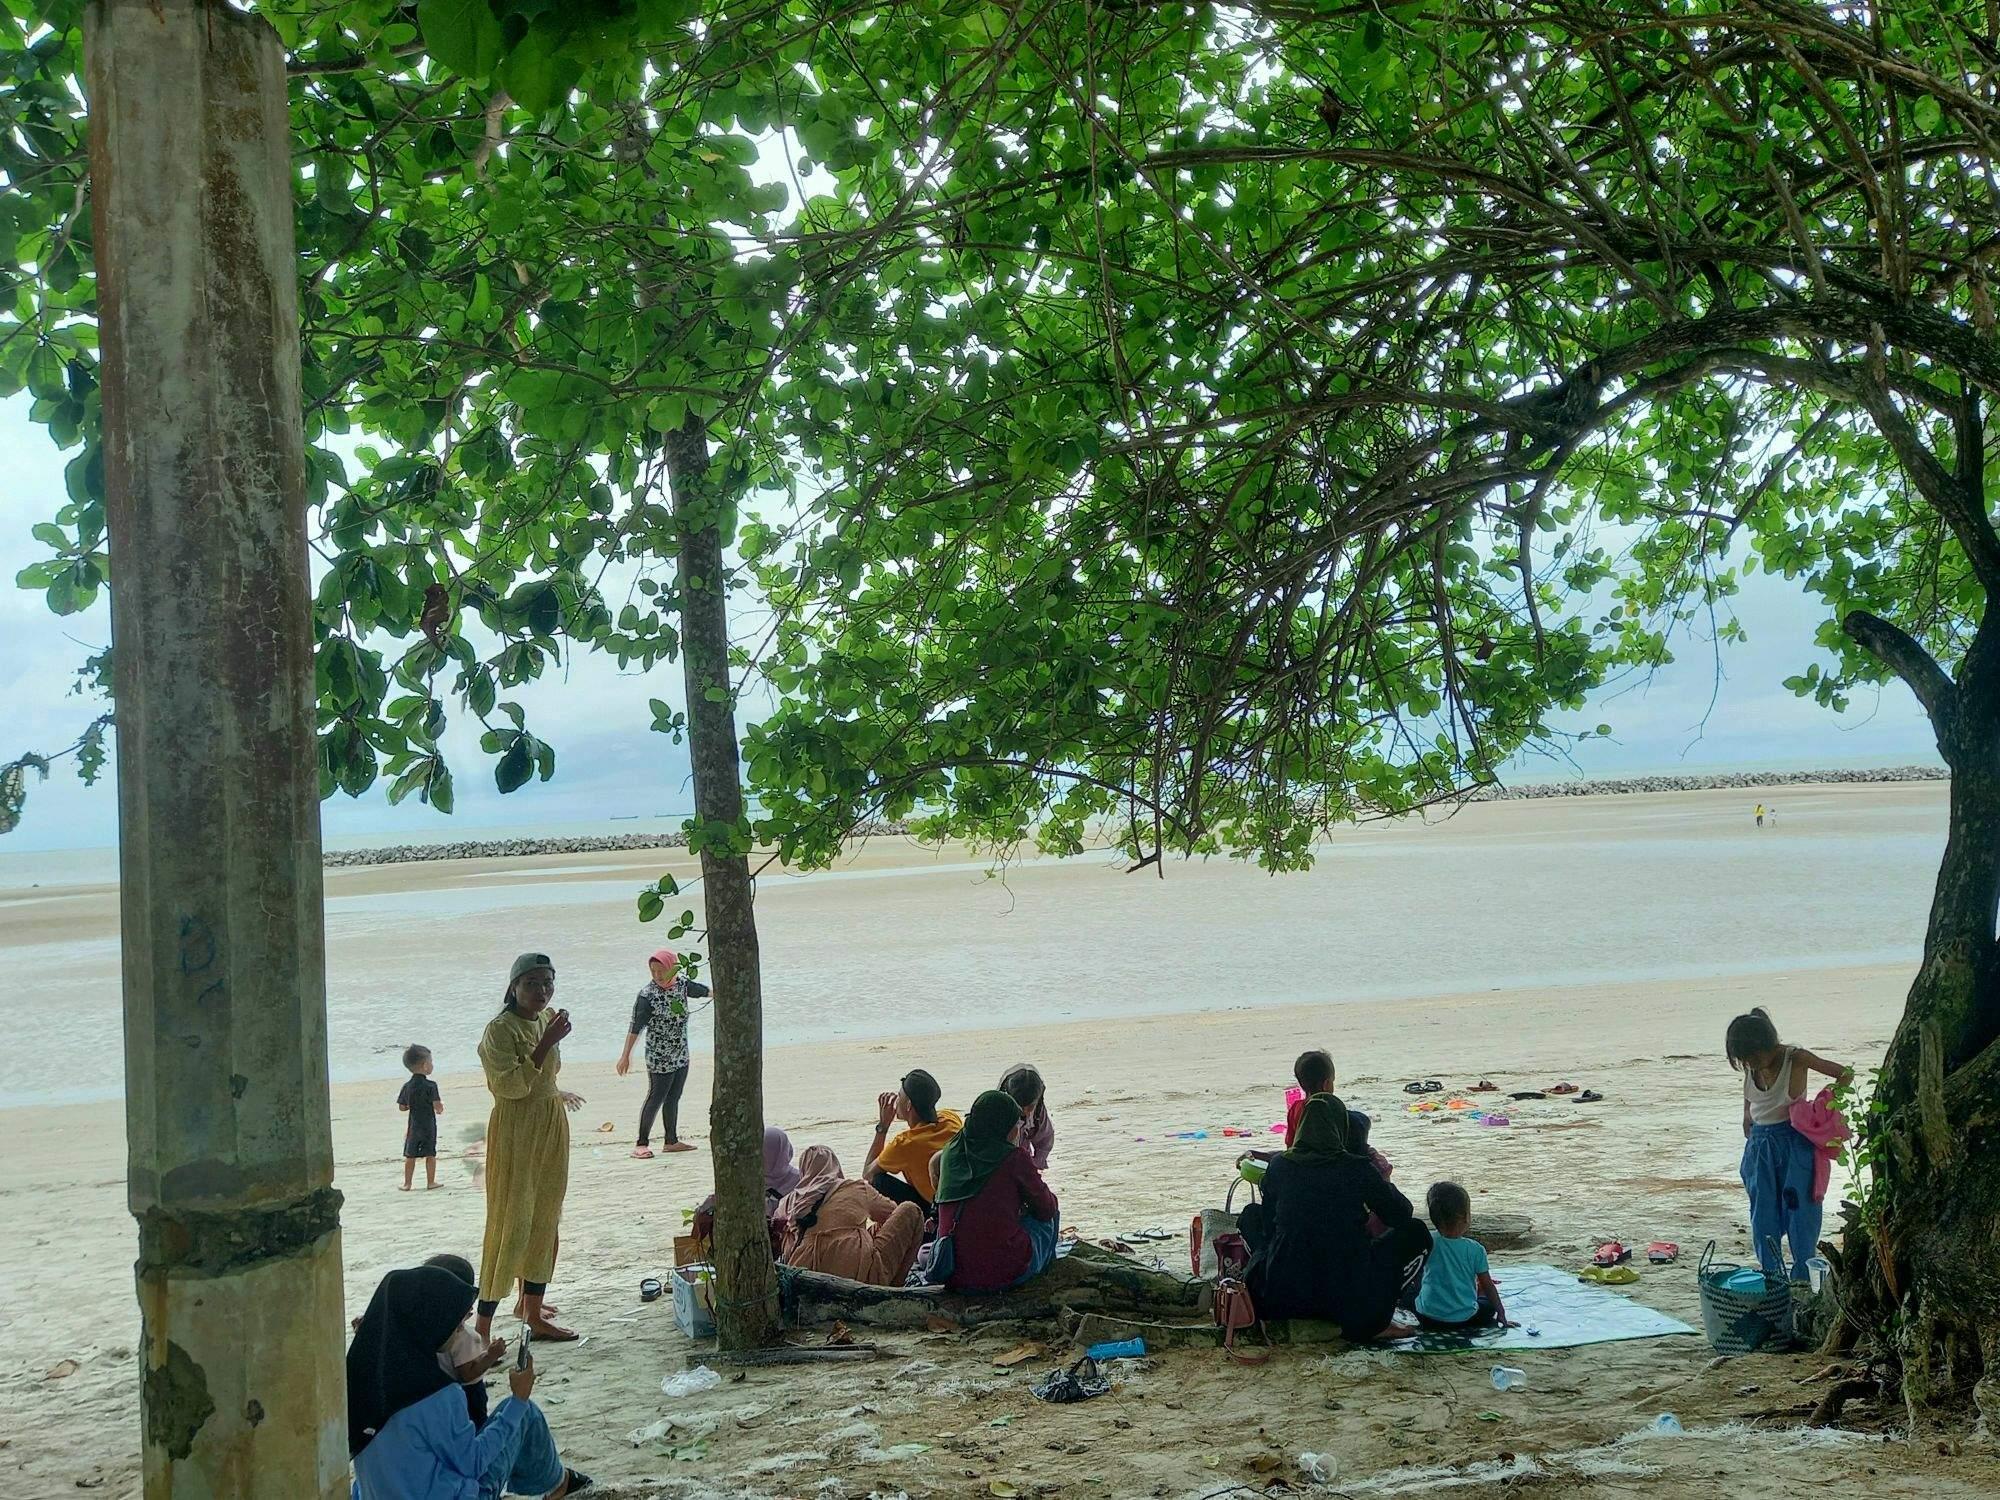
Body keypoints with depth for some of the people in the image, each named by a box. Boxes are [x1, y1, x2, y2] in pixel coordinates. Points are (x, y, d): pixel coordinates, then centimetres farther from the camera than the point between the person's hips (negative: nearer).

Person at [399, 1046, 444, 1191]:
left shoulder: (407, 1087, -2)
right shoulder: (430, 1086, -15)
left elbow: (402, 1107, 4)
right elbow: (437, 1107, -19)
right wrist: (440, 1108, 3)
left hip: (413, 1126, 3)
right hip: (429, 1125, -3)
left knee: (410, 1155, 11)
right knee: (430, 1154, 7)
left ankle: (407, 1183, 15)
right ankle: (430, 1182, 11)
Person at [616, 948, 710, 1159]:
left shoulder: (682, 983, -2)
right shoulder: (647, 995, -19)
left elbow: (700, 990, 19)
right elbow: (635, 1026, -20)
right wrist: (626, 1055, -23)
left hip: (681, 1055, 6)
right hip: (660, 1058, -6)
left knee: (673, 1098, 13)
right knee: (656, 1098, -5)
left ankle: (671, 1141, 21)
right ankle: (642, 1144, 1)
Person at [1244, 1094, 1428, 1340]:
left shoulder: (1278, 1166, -2)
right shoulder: (1358, 1169, -10)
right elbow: (1401, 1215, 5)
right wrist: (1382, 1179, 23)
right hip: (1347, 1297, -4)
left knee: (1251, 1214, 29)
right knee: (1415, 1232, 15)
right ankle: (1374, 1322, 6)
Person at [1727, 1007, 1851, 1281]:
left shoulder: (1795, 1059, -14)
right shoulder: (1750, 1067, -1)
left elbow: (1845, 1073, -9)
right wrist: (1750, 1139, 14)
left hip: (1794, 1144, -5)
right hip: (1760, 1144, 5)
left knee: (1799, 1210, -2)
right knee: (1763, 1216, 8)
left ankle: (1804, 1277, 7)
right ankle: (1770, 1275, 19)